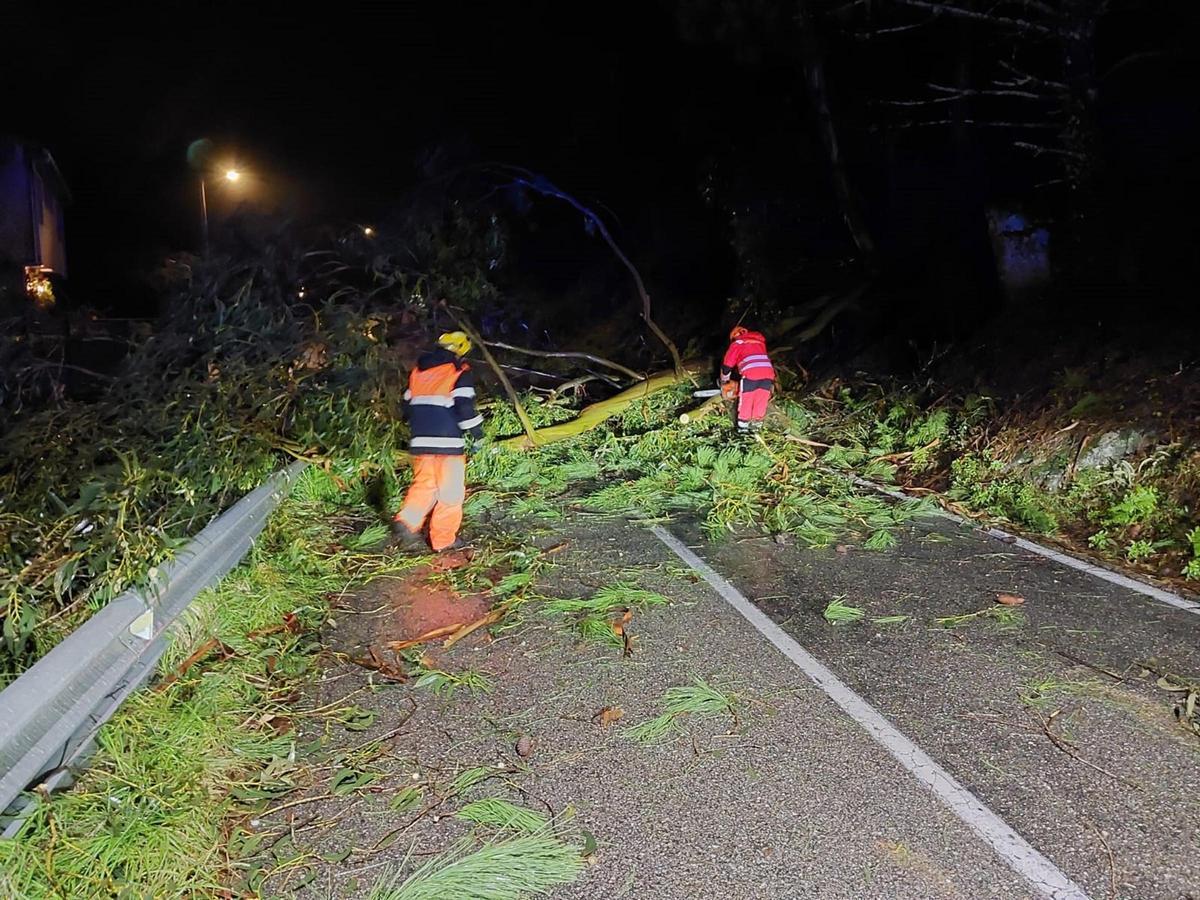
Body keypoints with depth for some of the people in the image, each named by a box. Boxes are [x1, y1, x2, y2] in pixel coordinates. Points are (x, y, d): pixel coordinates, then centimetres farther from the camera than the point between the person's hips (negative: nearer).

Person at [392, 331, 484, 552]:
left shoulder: (417, 370, 16)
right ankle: (443, 540, 7)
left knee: (423, 484, 16)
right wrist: (477, 431, -1)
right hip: (448, 441, -6)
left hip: (420, 441, 6)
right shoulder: (460, 372, -4)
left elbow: (408, 404, 19)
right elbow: (464, 406, -13)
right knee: (450, 490, 4)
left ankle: (406, 522, -6)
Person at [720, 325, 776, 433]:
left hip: (751, 374, -4)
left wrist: (724, 383, 29)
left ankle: (742, 426, 16)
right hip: (768, 372, 4)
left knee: (746, 401, 10)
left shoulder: (737, 343, 16)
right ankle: (756, 424, 21)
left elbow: (727, 365, 17)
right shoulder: (759, 340, 30)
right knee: (761, 402, 15)